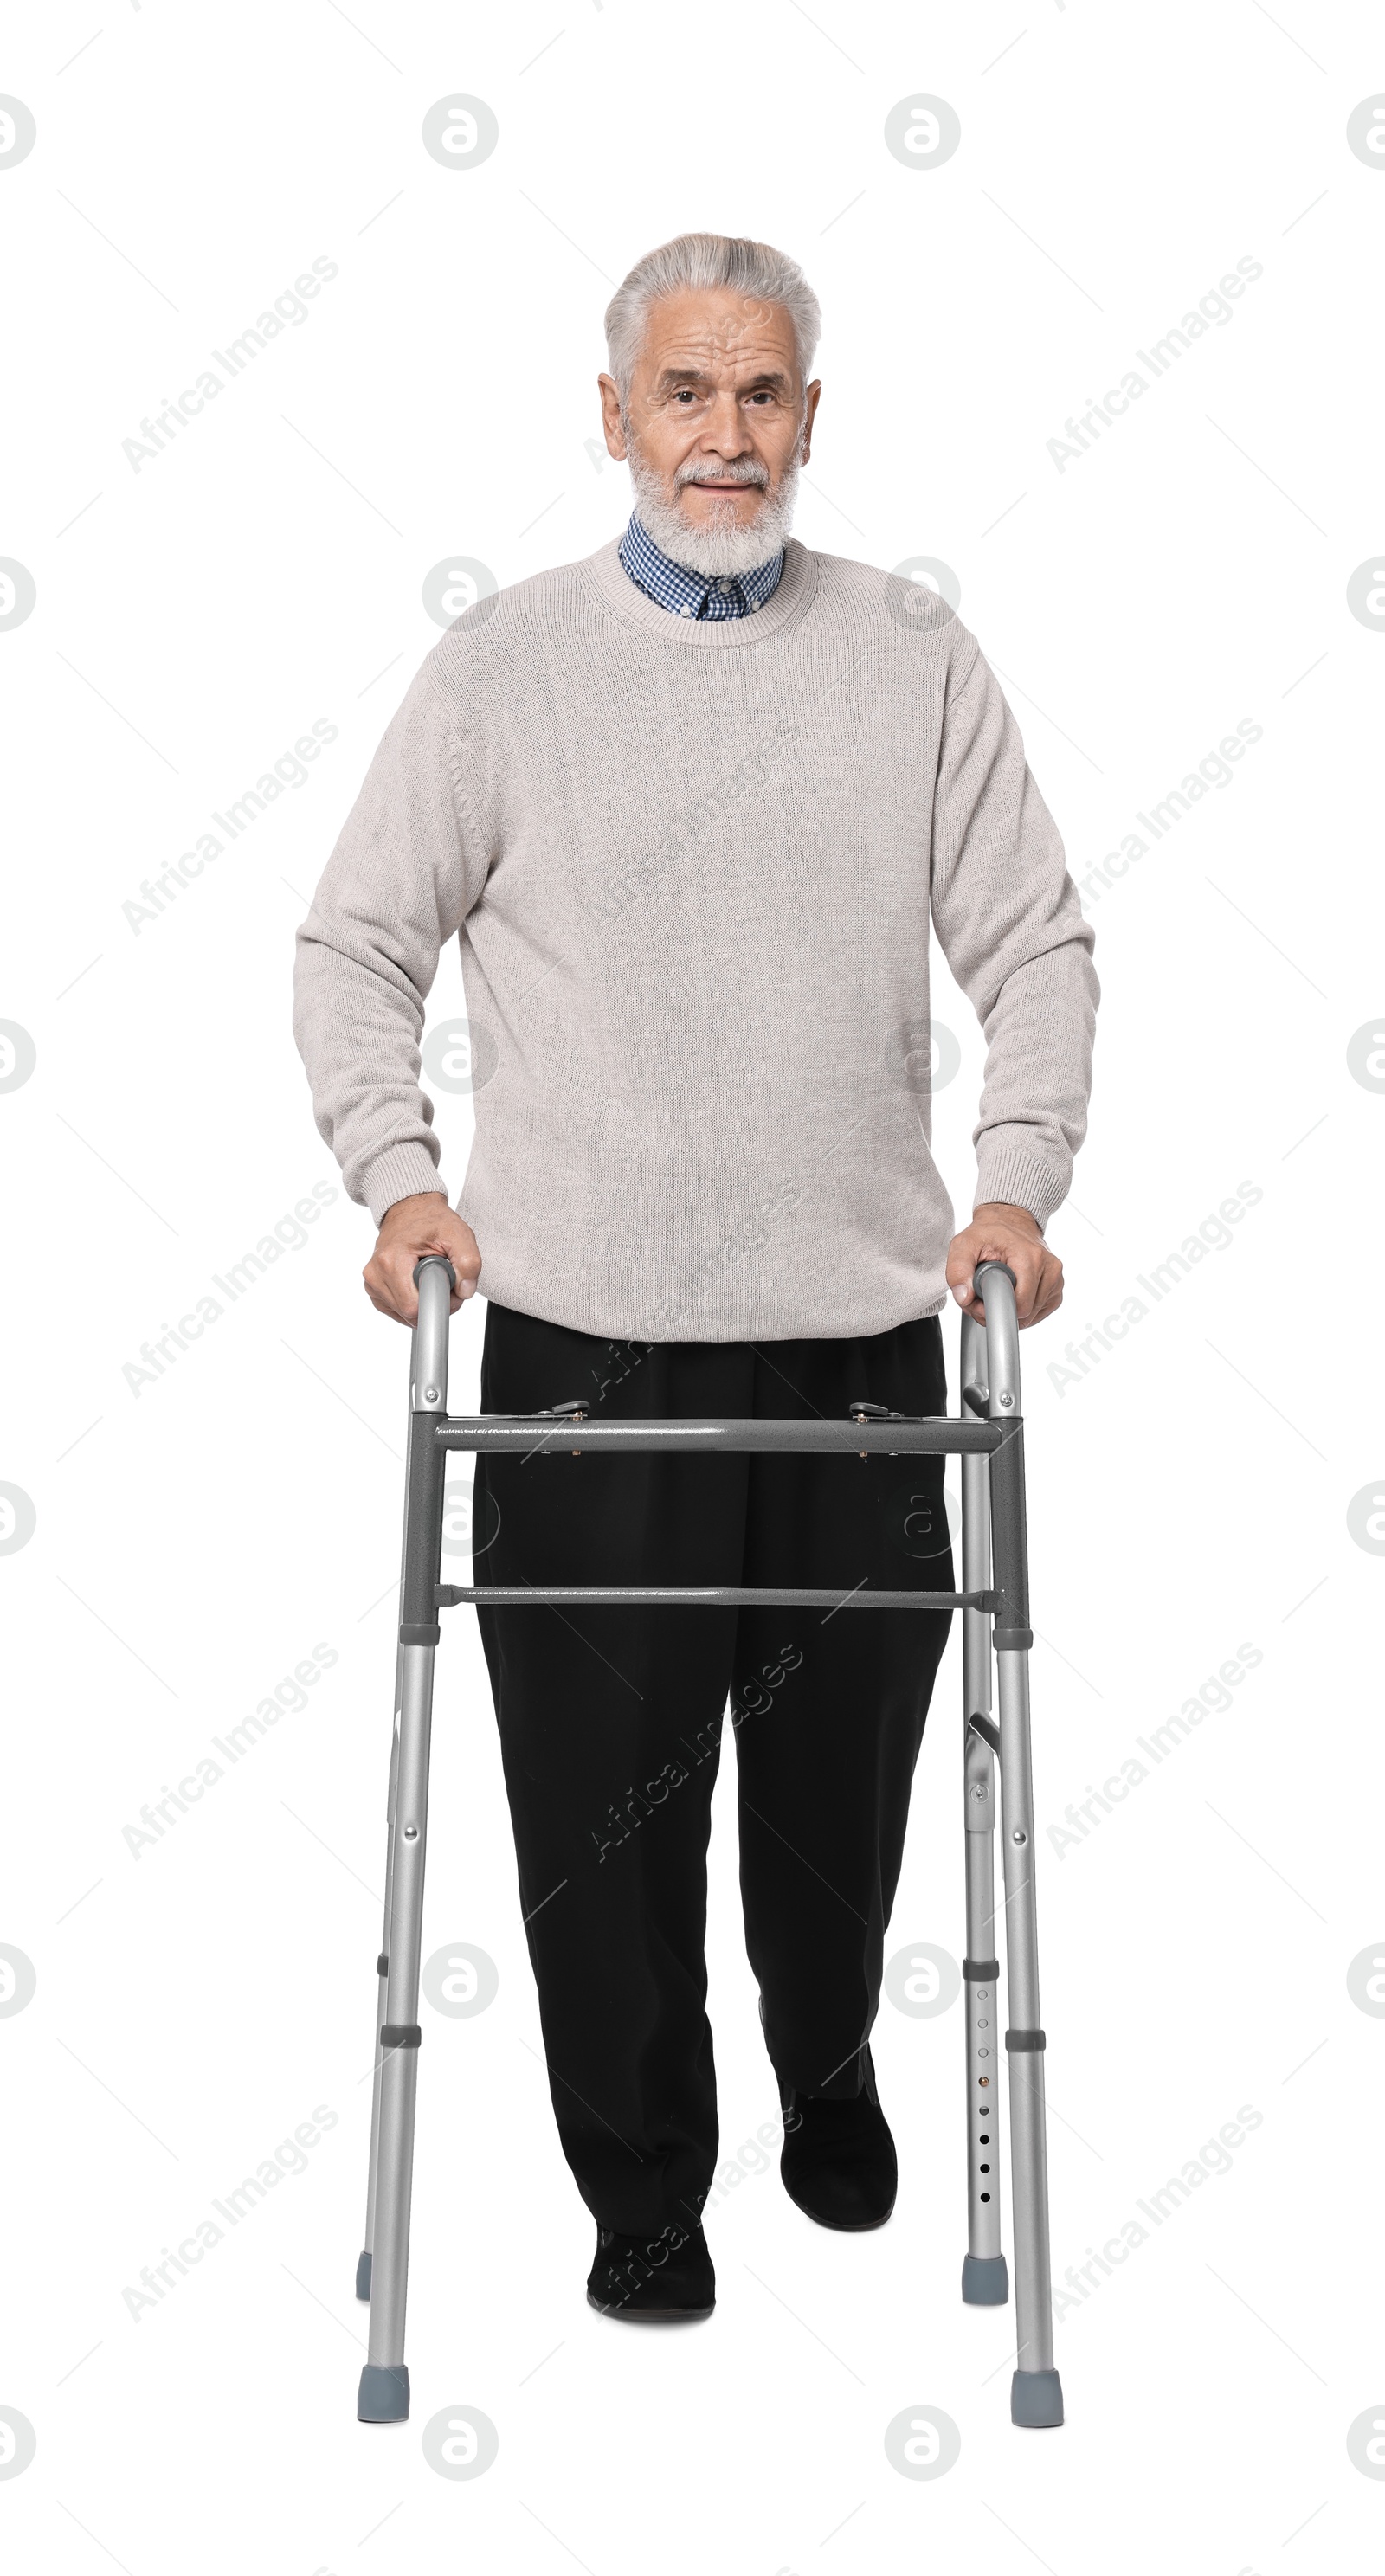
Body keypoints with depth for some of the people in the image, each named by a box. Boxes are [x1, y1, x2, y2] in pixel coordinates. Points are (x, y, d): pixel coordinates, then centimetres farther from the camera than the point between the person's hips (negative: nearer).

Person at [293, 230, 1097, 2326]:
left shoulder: (918, 658, 6)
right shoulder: (503, 666, 3)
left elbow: (1034, 943, 5)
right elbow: (355, 941, 5)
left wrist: (1021, 1178, -9)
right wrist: (398, 1171, -9)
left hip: (866, 1313, 2)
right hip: (585, 1316, -1)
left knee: (846, 1758, 15)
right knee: (604, 1782, 5)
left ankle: (830, 2073, 43)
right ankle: (642, 2179, 26)